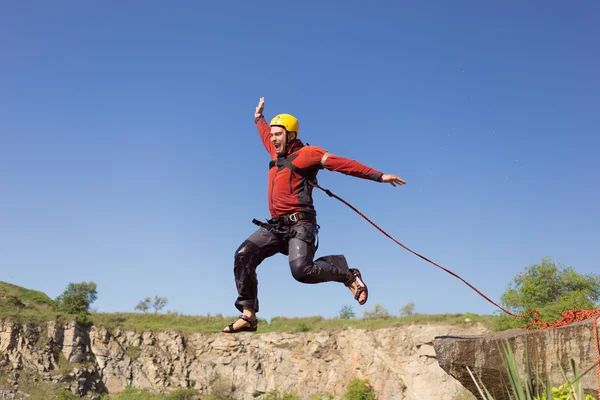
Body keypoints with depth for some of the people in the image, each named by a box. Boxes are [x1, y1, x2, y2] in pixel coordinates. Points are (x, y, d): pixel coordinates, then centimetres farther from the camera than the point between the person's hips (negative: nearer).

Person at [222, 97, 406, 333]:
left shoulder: (306, 153, -1)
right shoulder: (277, 154, 21)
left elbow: (343, 164, -7)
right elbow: (265, 136, 44)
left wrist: (379, 176, -11)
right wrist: (259, 117, 60)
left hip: (299, 224, -7)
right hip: (276, 226, 8)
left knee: (302, 271, -26)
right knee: (243, 256, -8)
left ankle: (348, 274, 1)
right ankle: (248, 315, -6)